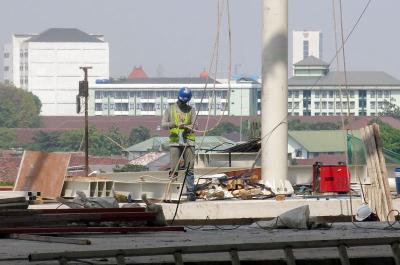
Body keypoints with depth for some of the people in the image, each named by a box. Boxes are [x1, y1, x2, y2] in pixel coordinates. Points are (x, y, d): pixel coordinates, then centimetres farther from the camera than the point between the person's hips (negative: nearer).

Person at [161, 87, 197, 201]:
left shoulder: (191, 110, 9)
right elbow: (163, 124, 3)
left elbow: (194, 126, 0)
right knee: (174, 170, -9)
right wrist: (172, 124, -18)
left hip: (188, 141, 0)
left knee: (189, 169, -3)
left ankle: (190, 192, -1)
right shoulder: (170, 109, 10)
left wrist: (185, 126, -21)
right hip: (175, 141, 0)